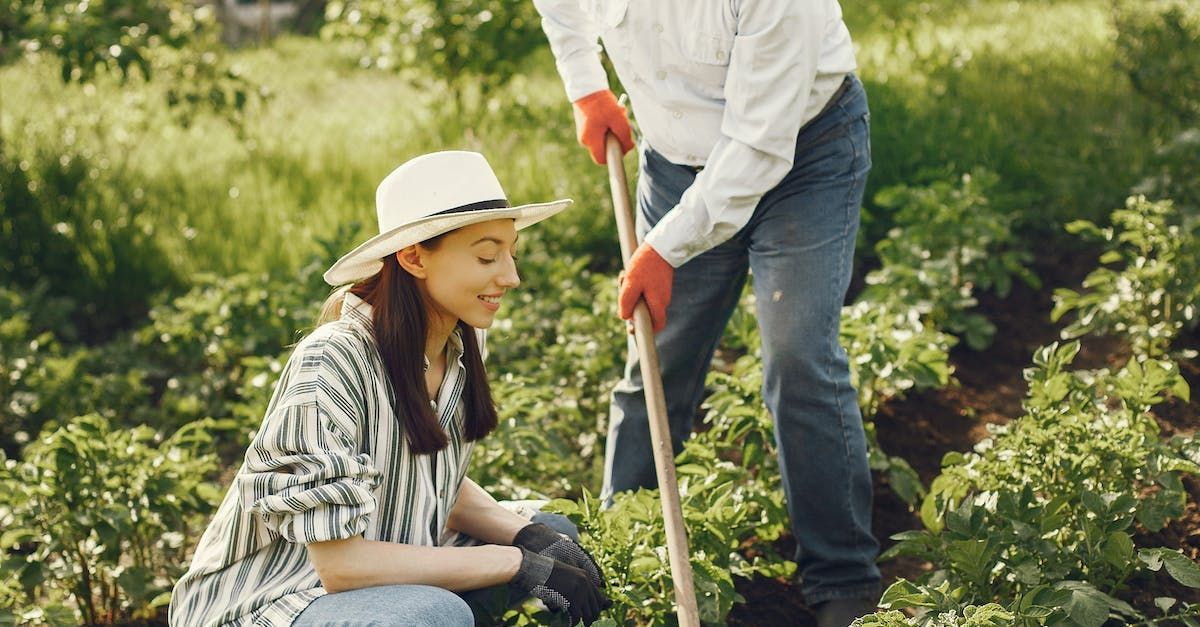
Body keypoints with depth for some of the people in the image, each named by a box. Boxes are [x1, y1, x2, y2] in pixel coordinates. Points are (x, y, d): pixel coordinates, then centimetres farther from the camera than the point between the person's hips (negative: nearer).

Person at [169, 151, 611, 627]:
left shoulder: (462, 340, -1)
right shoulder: (331, 364, -25)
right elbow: (340, 565, -26)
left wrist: (529, 536, -8)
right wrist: (515, 564, -23)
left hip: (385, 577, 8)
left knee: (553, 538, 3)